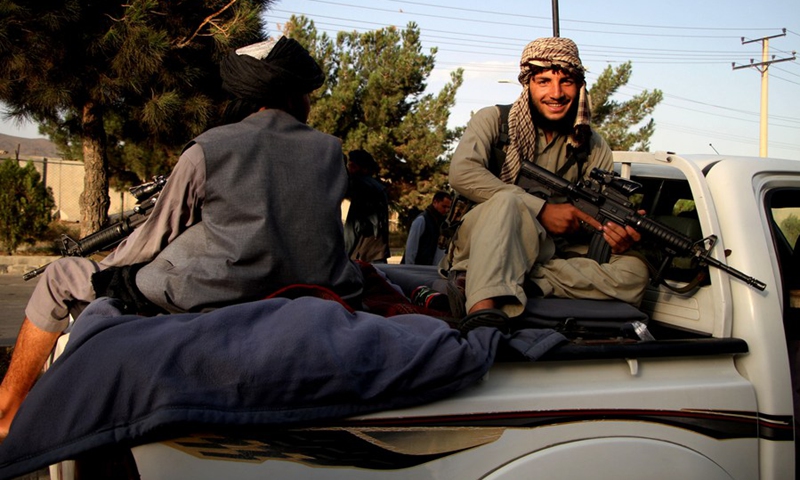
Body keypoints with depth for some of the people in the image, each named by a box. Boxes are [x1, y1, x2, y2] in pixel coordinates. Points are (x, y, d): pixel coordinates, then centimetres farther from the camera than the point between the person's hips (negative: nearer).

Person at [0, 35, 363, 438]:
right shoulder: (331, 151, 8)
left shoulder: (207, 150, -3)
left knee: (61, 278, 14)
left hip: (212, 303, -3)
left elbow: (152, 240, 8)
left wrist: (107, 266, 28)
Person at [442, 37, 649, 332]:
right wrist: (542, 209, -24)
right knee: (508, 200, -32)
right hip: (480, 250, -4)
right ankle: (482, 308, -54)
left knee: (633, 274, -19)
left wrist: (619, 237, -18)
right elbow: (461, 172, -20)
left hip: (547, 253, 4)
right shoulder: (495, 121, -1)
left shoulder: (593, 149, 9)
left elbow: (601, 222, 9)